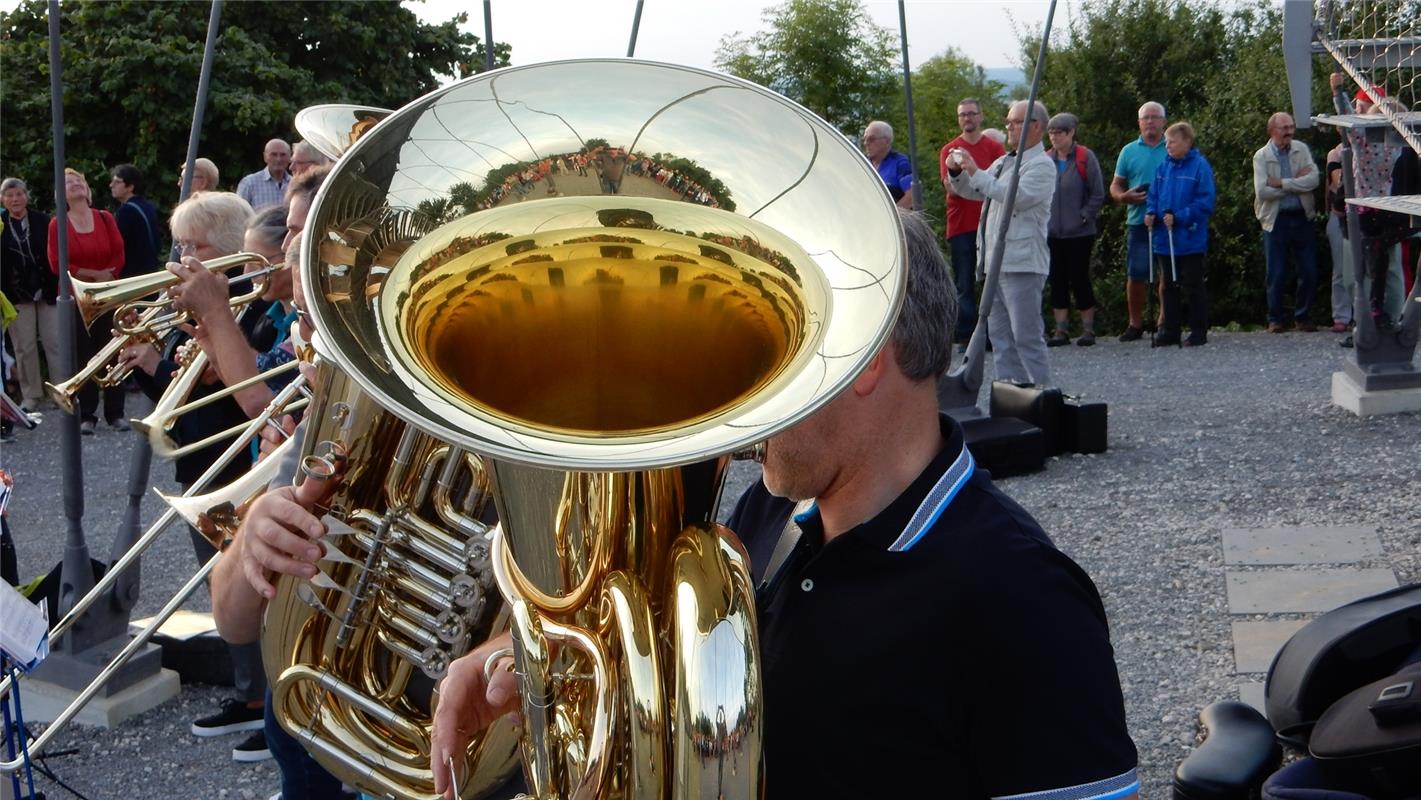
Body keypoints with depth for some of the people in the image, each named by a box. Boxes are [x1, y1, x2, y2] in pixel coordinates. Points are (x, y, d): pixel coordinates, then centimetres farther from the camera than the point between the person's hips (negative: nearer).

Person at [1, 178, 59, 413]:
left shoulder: (43, 221, 1)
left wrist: (59, 285, -7)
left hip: (47, 292, 0)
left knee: (55, 343, 3)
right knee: (24, 347, 4)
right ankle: (31, 396, 10)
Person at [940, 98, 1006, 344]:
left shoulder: (994, 147, 8)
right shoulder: (949, 150, 7)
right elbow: (949, 187, -5)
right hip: (960, 226, 0)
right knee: (964, 285, 1)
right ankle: (965, 336, 4)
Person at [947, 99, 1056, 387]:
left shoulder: (1042, 165, -7)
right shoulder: (1003, 162, 19)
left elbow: (1016, 197, -21)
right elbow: (971, 191, 25)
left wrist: (976, 172, -19)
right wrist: (957, 172, 5)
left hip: (1022, 264, -9)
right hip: (995, 263, 9)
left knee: (1027, 337, -9)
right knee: (1000, 336, 10)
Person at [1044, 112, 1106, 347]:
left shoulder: (1085, 158, -5)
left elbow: (1098, 195, -3)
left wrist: (1083, 217, -10)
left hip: (1079, 233, -4)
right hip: (1052, 233, 4)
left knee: (1079, 279, -1)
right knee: (1057, 281, 6)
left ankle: (1088, 329, 10)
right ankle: (1061, 330, 12)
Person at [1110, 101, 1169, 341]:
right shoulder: (1129, 151, 12)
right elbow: (1115, 186, 13)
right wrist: (1124, 197, -9)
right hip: (1138, 221, 1)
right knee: (1136, 274, -1)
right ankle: (1135, 323, 10)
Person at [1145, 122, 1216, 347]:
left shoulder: (1200, 166, -11)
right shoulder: (1163, 166, 6)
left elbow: (1205, 202, -14)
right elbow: (1153, 194, 14)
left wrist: (1178, 217, -20)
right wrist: (1150, 212, -5)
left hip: (1190, 240, -6)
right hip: (1164, 238, 6)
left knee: (1194, 286, 3)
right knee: (1169, 286, 13)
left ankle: (1199, 332, 11)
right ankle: (1170, 331, 21)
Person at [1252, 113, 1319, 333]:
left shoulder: (1301, 149, 5)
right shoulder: (1261, 156, -3)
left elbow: (1313, 180, -8)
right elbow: (1262, 191, -16)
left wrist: (1282, 183, -14)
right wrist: (1296, 184, -10)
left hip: (1301, 217, 3)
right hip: (1276, 220, -3)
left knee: (1309, 272, 4)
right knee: (1276, 275, 0)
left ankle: (1303, 317, 17)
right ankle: (1275, 320, 11)